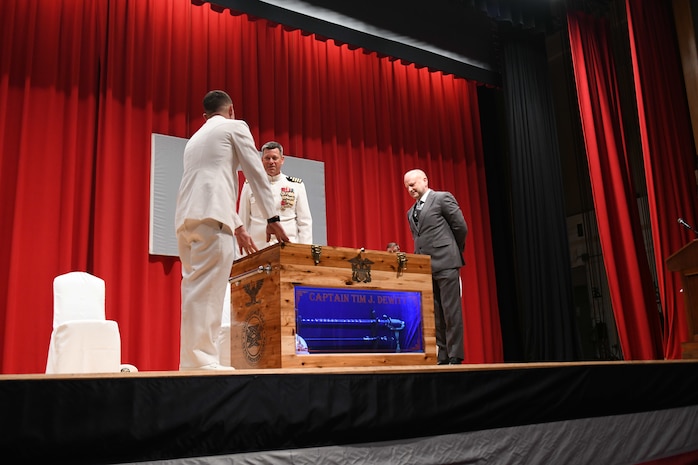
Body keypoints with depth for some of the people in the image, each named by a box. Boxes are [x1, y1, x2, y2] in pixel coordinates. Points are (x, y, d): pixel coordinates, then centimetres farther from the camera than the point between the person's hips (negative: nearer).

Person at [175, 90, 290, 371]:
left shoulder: (196, 137, 33)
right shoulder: (235, 127, 12)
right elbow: (256, 173, 8)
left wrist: (238, 227, 35)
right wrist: (272, 218, 13)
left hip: (187, 217, 8)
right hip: (210, 217, -7)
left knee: (196, 290, 7)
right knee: (206, 291, -13)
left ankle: (193, 359, 5)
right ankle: (198, 361, -16)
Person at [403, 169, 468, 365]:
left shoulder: (443, 198, 0)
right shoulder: (411, 212, 20)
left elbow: (461, 227, -2)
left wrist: (454, 252, 7)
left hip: (445, 263, -7)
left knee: (451, 312, -5)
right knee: (435, 315, 6)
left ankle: (455, 357, -1)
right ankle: (442, 357, 10)